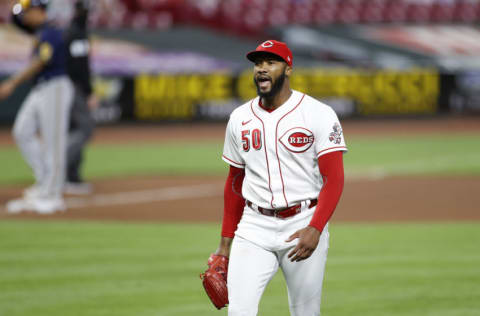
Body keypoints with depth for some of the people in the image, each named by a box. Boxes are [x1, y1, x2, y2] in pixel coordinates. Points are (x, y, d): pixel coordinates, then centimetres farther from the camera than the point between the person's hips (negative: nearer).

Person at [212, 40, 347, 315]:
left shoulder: (318, 115, -6)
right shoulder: (240, 119, 9)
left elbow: (334, 179, -11)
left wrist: (315, 229, -24)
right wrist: (226, 240, 16)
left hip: (304, 225, -3)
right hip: (254, 227, 3)